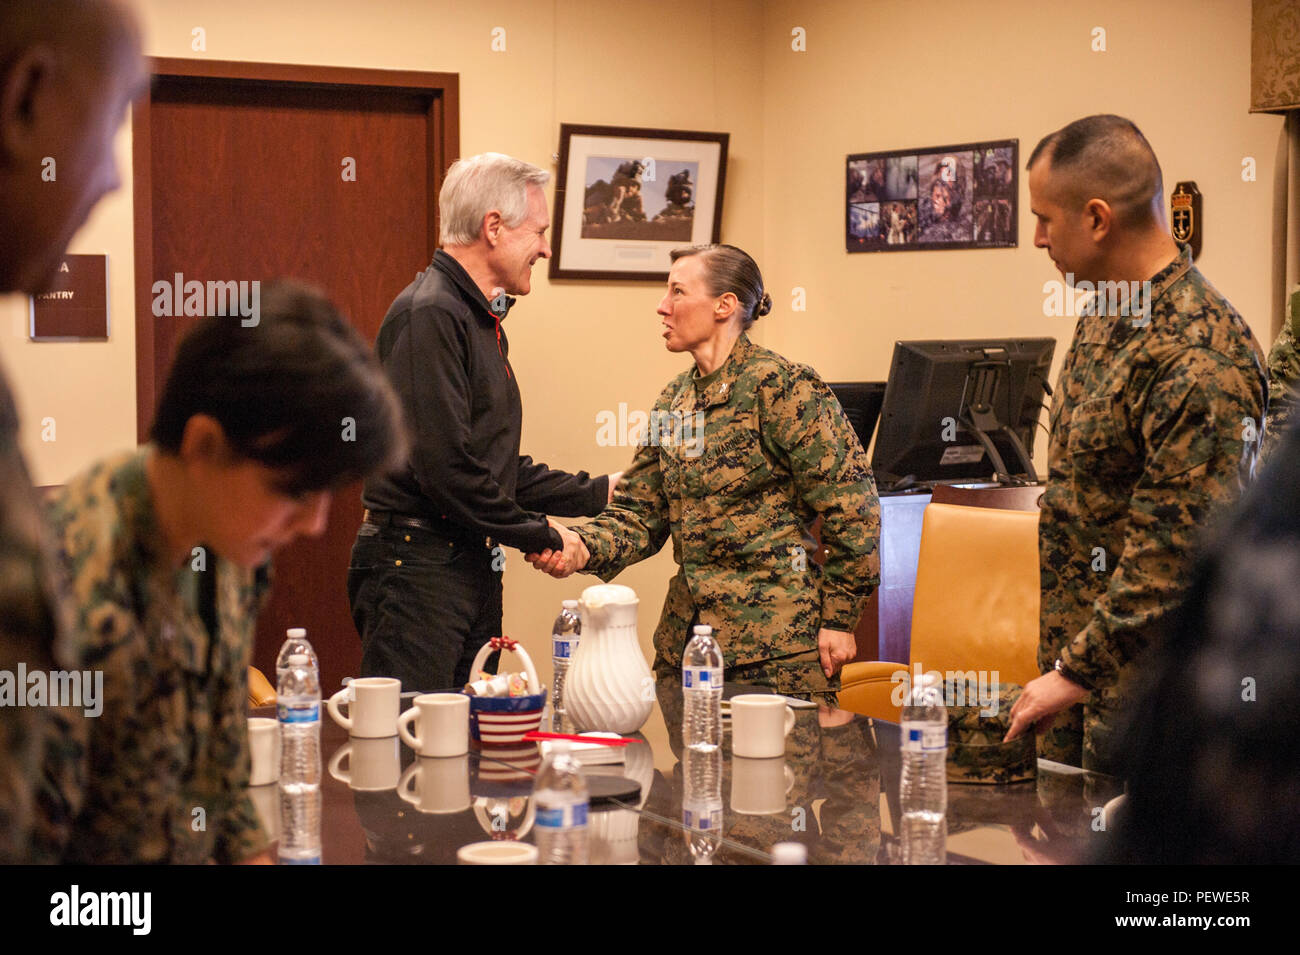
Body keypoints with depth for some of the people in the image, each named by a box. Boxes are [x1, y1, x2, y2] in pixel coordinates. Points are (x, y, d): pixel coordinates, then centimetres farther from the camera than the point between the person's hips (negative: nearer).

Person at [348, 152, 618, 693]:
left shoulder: (481, 320, 19)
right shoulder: (430, 314, -14)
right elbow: (445, 466, -21)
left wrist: (597, 493, 21)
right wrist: (541, 535, -12)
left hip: (472, 568, 10)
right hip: (419, 567, -10)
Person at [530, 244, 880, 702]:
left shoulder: (781, 386, -11)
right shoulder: (674, 400, 12)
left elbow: (852, 509, -11)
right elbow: (641, 513, 11)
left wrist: (839, 618, -10)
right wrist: (582, 548, -9)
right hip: (686, 638, 7)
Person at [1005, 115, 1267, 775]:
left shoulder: (1200, 357, -22)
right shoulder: (1103, 317, 10)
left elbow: (1178, 548, -24)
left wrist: (1077, 671, -20)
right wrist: (1060, 657, 17)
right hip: (1075, 653, 9)